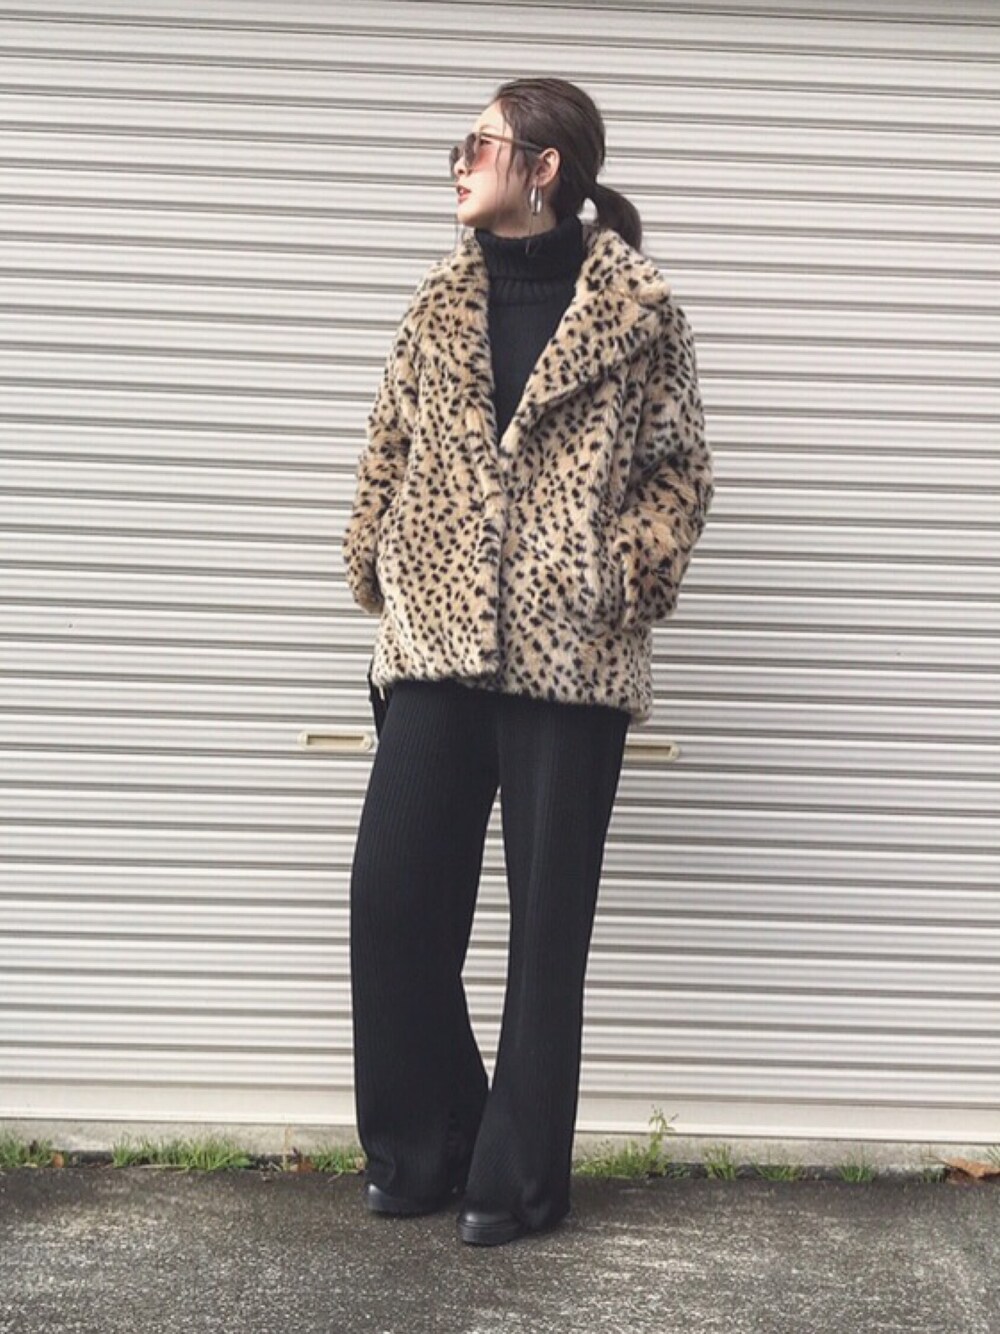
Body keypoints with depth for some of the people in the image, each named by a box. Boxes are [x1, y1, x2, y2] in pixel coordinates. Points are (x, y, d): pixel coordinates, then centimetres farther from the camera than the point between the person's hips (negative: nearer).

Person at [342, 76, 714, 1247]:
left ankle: (519, 1179, 15)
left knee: (547, 919, 3)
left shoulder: (637, 310, -1)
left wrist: (626, 578, -9)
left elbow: (681, 472, 2)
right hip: (437, 645, 4)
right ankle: (421, 1147, 19)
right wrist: (373, 571, 5)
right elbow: (387, 450, 15)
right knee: (392, 895, 1)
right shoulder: (441, 302, 11)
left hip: (572, 658, -4)